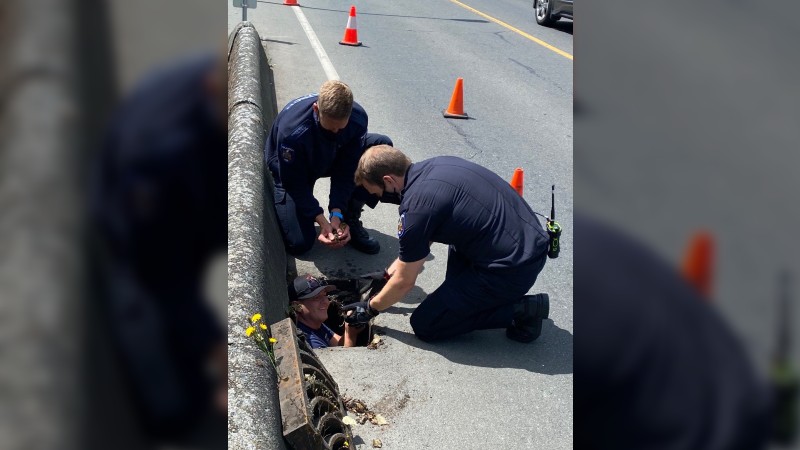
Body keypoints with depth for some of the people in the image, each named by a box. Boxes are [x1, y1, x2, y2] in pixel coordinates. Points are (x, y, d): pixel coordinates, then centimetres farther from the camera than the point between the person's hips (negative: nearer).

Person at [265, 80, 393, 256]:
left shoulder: (358, 118, -28)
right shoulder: (292, 130, -39)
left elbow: (345, 170, -20)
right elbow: (294, 182, -27)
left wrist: (336, 213, -30)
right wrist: (322, 221, -33)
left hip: (331, 159, 4)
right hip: (290, 169, -4)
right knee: (299, 244, -17)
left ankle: (350, 220, -10)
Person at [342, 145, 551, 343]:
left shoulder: (416, 207, -18)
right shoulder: (435, 165, 8)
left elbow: (404, 282, -4)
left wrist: (370, 308, 13)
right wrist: (389, 273, 30)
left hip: (512, 269, -9)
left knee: (424, 325, 2)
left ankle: (518, 311, -1)